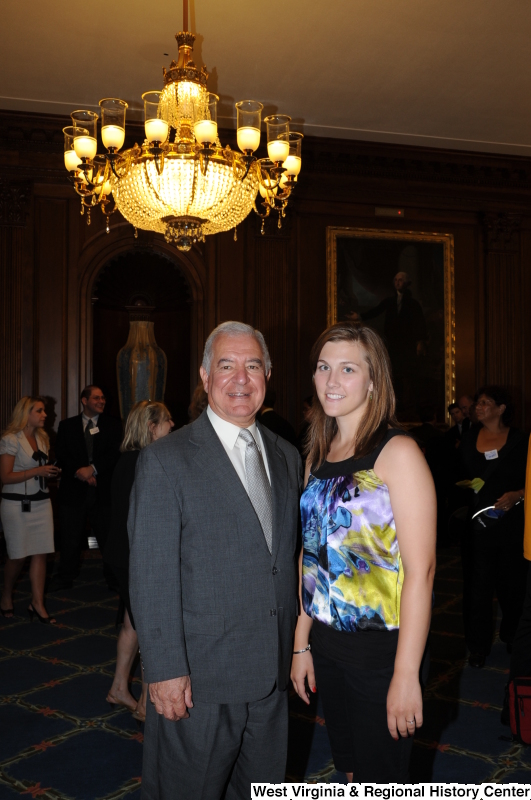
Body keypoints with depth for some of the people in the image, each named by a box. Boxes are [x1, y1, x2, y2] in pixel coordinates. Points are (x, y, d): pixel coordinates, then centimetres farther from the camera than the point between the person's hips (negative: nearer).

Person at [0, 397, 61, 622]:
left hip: (41, 502, 6)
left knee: (40, 553, 1)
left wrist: (51, 472, 1)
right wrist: (37, 471, -22)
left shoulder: (42, 438, 11)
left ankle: (37, 604, 7)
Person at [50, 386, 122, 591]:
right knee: (70, 537, 9)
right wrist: (78, 472, -14)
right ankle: (65, 578, 23)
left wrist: (93, 469, -16)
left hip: (103, 490, -1)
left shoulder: (112, 425, 5)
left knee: (108, 536, 4)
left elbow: (115, 453, -5)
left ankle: (113, 577, 16)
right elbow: (61, 454, 0)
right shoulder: (67, 425, 8)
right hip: (74, 490, 1)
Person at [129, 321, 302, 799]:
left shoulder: (287, 457, 7)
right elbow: (151, 576, -14)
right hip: (198, 680, -5)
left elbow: (288, 558, 11)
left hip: (272, 674, 6)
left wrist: (294, 648, 10)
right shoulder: (165, 461, -12)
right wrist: (165, 670, -16)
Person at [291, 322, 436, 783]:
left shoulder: (397, 452, -14)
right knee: (349, 767, 20)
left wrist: (406, 675, -19)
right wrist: (301, 644, 9)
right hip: (327, 641, 6)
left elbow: (421, 569, -18)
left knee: (380, 780, 10)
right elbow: (313, 557, 10)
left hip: (382, 646, -6)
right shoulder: (319, 456, 5)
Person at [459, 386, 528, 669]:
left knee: (511, 582, 10)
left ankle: (512, 635, 35)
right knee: (477, 584, 3)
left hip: (510, 522, -2)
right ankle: (478, 645, 17)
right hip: (477, 524, 2)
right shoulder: (469, 439, 7)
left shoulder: (519, 441, -2)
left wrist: (516, 495, -17)